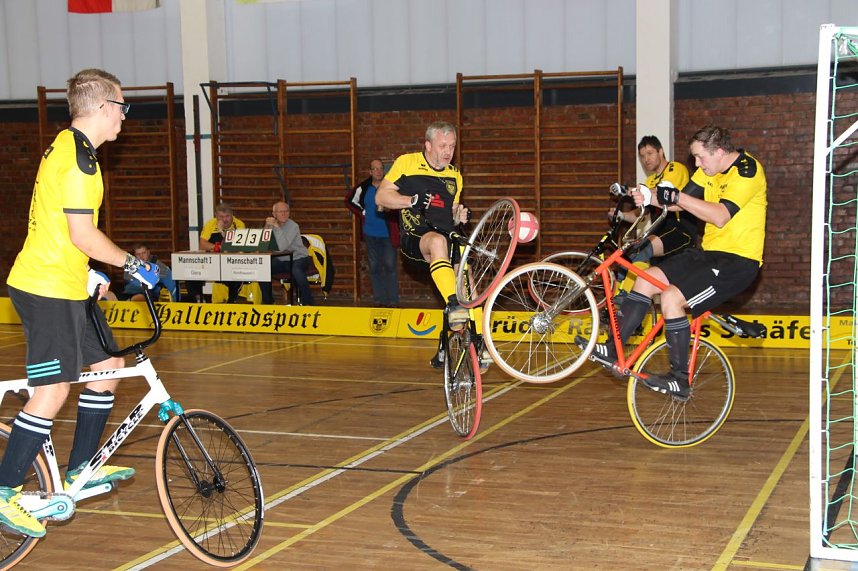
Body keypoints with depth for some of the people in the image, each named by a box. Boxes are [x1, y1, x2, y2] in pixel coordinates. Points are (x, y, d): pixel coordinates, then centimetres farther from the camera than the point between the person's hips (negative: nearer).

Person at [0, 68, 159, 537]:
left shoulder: (66, 147, 15)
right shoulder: (78, 157, -18)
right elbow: (82, 234, -22)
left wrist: (90, 272, 22)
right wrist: (133, 264, -11)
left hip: (66, 286, 11)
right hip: (48, 289, -11)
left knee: (108, 363, 14)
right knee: (52, 391, -8)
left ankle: (81, 468, 23)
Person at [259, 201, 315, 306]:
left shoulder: (293, 226, -17)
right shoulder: (272, 224, 1)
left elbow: (282, 247, -30)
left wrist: (276, 227, -28)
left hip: (298, 259, -6)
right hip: (281, 260, 6)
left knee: (296, 271, -37)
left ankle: (308, 303, -21)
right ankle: (267, 301, 8)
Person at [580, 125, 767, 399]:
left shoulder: (747, 170, -17)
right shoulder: (709, 169, 10)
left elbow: (720, 216, -27)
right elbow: (680, 204, 5)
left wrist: (676, 196, -30)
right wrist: (649, 197, -13)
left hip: (737, 261, -9)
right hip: (709, 252, 9)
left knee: (672, 298, -22)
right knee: (645, 280, 2)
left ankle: (680, 379, -8)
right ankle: (612, 351, 8)